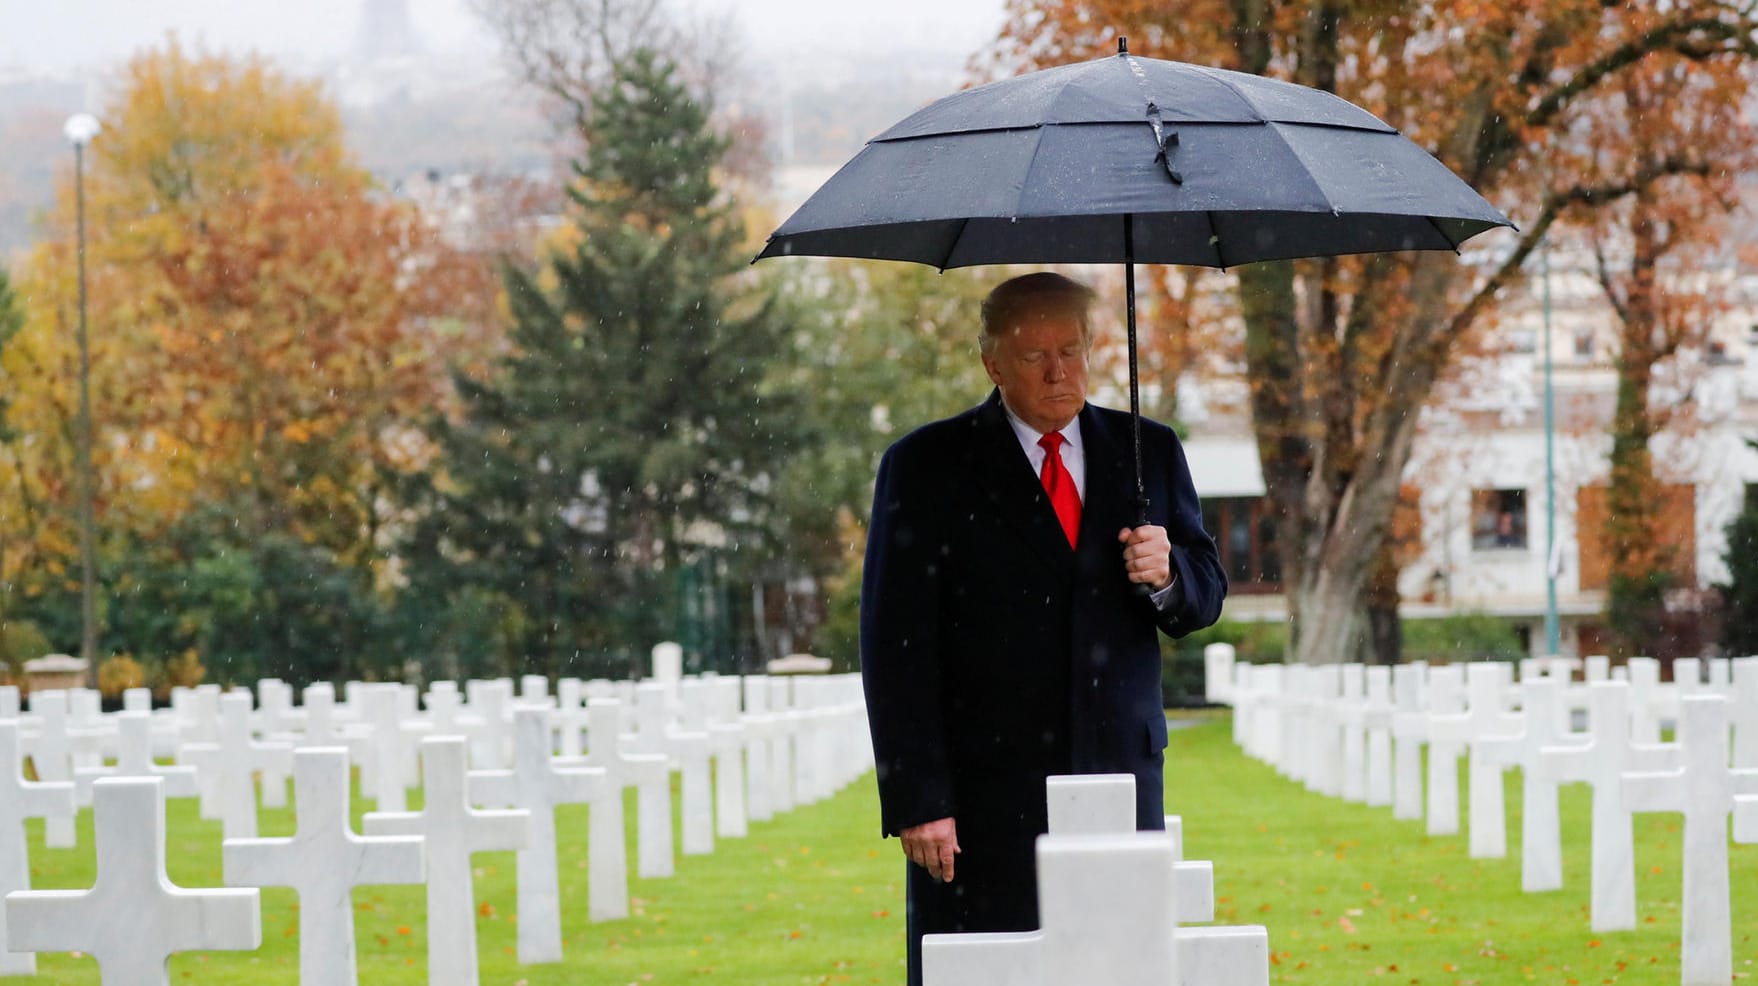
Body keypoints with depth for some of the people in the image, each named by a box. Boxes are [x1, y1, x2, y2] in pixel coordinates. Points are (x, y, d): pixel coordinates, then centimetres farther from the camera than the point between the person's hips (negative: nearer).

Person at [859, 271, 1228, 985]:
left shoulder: (1148, 452, 12)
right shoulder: (926, 467, 0)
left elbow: (1205, 597, 17)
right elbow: (895, 649, -3)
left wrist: (1167, 575, -8)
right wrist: (917, 800, -11)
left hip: (1122, 781, 3)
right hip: (986, 803, -3)